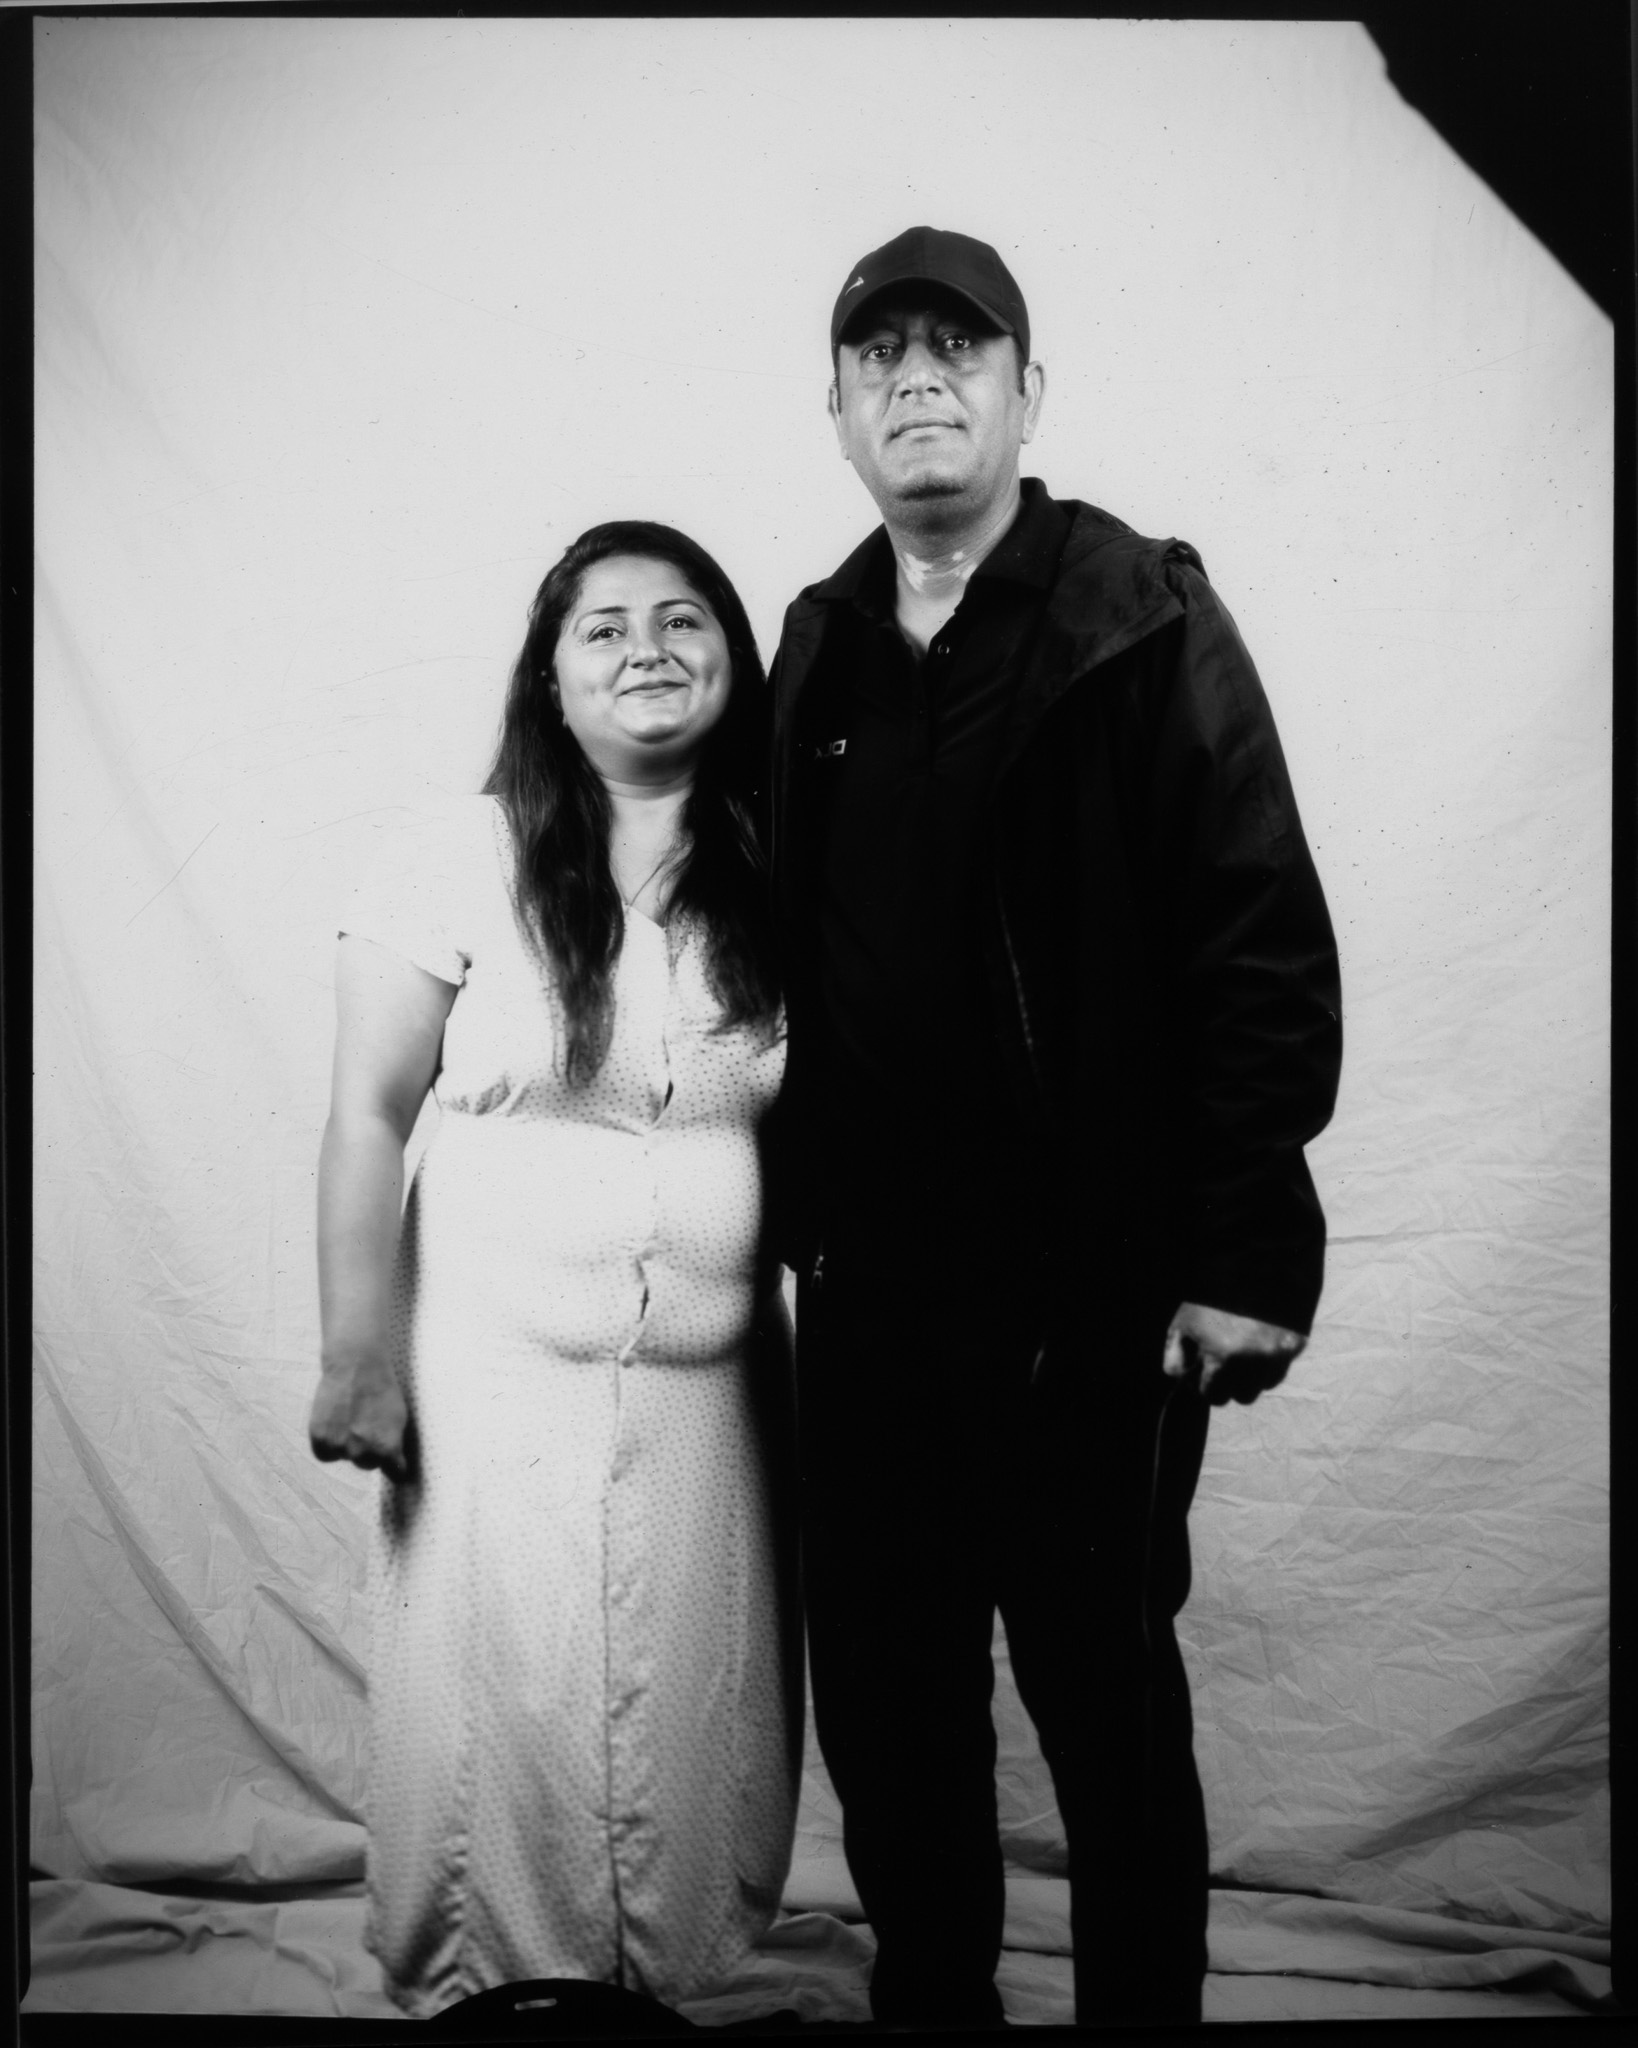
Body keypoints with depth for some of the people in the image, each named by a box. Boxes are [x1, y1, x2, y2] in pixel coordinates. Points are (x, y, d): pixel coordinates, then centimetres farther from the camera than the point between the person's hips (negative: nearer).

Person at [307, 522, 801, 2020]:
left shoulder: (781, 878, 2)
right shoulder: (466, 857, -7)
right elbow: (369, 1117, -5)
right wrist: (359, 1357, -8)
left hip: (713, 1379, 3)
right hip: (498, 1366, -2)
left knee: (691, 1718, 9)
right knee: (505, 1710, 5)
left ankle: (665, 1973, 32)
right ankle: (482, 1982, 27)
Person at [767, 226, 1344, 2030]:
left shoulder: (1142, 622, -6)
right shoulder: (820, 646, 10)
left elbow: (1264, 941, -11)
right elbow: (795, 952, 12)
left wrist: (1242, 1249, -16)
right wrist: (796, 1213, 9)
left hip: (1097, 1288, -5)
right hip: (870, 1280, 5)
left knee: (1105, 1694, 7)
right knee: (882, 1696, 14)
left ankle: (1139, 1998, 27)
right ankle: (926, 1988, 33)